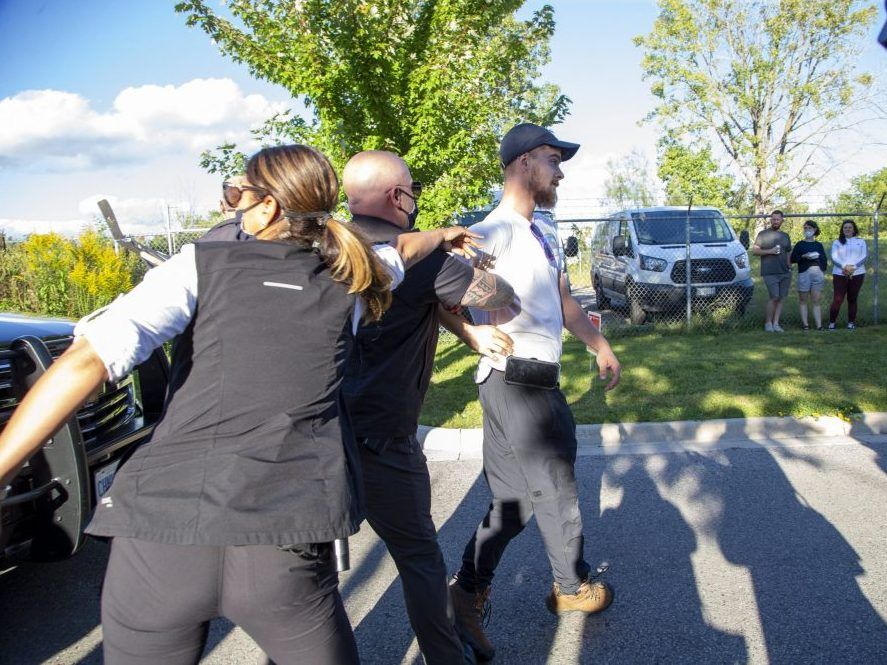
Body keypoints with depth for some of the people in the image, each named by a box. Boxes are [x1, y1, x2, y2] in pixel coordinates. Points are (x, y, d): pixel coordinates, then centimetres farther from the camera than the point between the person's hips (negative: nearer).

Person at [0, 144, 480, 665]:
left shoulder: (202, 265, 2)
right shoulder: (348, 281, 10)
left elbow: (89, 360, -11)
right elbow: (404, 248, 33)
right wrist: (444, 233, 53)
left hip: (161, 530, -1)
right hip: (286, 544, 1)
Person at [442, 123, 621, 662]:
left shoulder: (543, 236, 17)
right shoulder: (495, 230, -14)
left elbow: (564, 301, 27)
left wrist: (601, 347, 32)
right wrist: (480, 331, -39)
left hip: (539, 383, 9)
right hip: (514, 383, -9)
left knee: (517, 497, 14)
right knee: (557, 491, 8)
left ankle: (468, 591, 24)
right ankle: (573, 587, 30)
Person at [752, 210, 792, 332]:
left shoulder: (785, 236, 19)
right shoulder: (763, 234, 3)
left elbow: (789, 253, 24)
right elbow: (754, 251, -2)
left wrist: (789, 266, 9)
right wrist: (770, 251, -14)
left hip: (785, 272, 5)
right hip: (770, 273, -5)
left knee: (781, 298, 2)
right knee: (774, 297, -13)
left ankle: (776, 323, 8)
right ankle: (768, 322, 1)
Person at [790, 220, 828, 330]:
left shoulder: (819, 245, 15)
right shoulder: (800, 244, 8)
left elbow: (824, 260, 17)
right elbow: (792, 259, 1)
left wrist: (823, 273, 6)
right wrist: (803, 256, -14)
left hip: (818, 273, 2)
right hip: (804, 273, -2)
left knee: (816, 301, 0)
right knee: (803, 300, 0)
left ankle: (819, 325, -3)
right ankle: (805, 324, 3)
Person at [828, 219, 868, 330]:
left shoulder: (861, 241, 12)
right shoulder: (837, 242, 9)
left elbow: (864, 257, 0)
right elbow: (834, 257, -3)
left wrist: (852, 267, -15)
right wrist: (844, 266, -19)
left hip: (856, 274, 1)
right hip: (840, 274, -1)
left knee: (852, 299, 5)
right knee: (837, 299, -8)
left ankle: (851, 323, 11)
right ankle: (832, 322, -2)